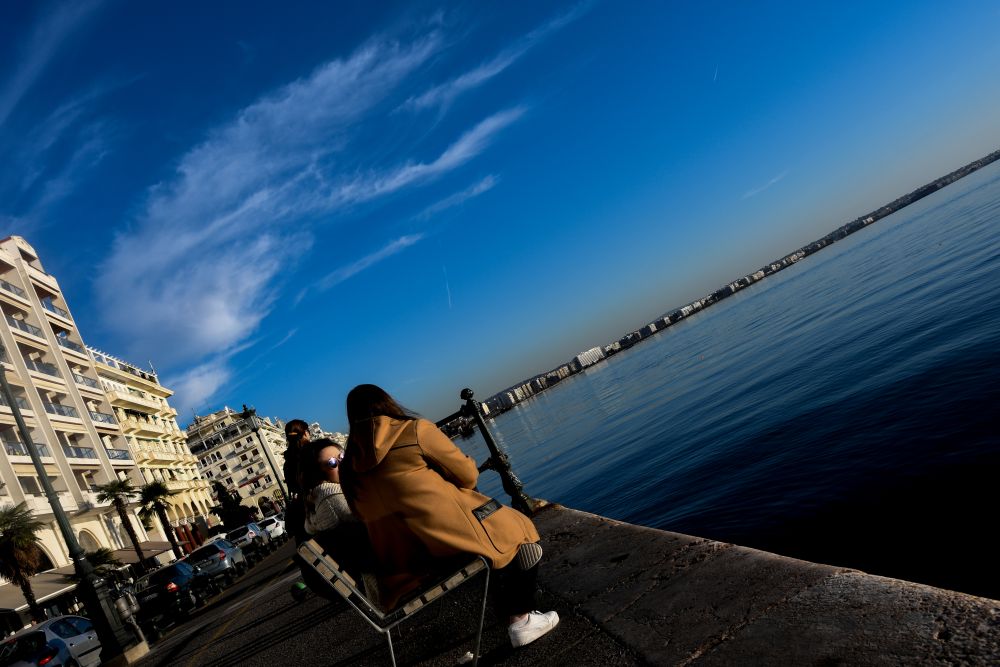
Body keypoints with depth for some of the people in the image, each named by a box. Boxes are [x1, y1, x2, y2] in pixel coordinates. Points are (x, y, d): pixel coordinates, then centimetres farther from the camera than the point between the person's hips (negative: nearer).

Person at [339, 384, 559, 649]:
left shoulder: (348, 468, 7)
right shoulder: (415, 430, -7)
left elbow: (368, 516, 15)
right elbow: (467, 475, -1)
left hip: (403, 559, 7)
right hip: (448, 540, -6)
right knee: (520, 531, 17)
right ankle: (521, 621, 14)